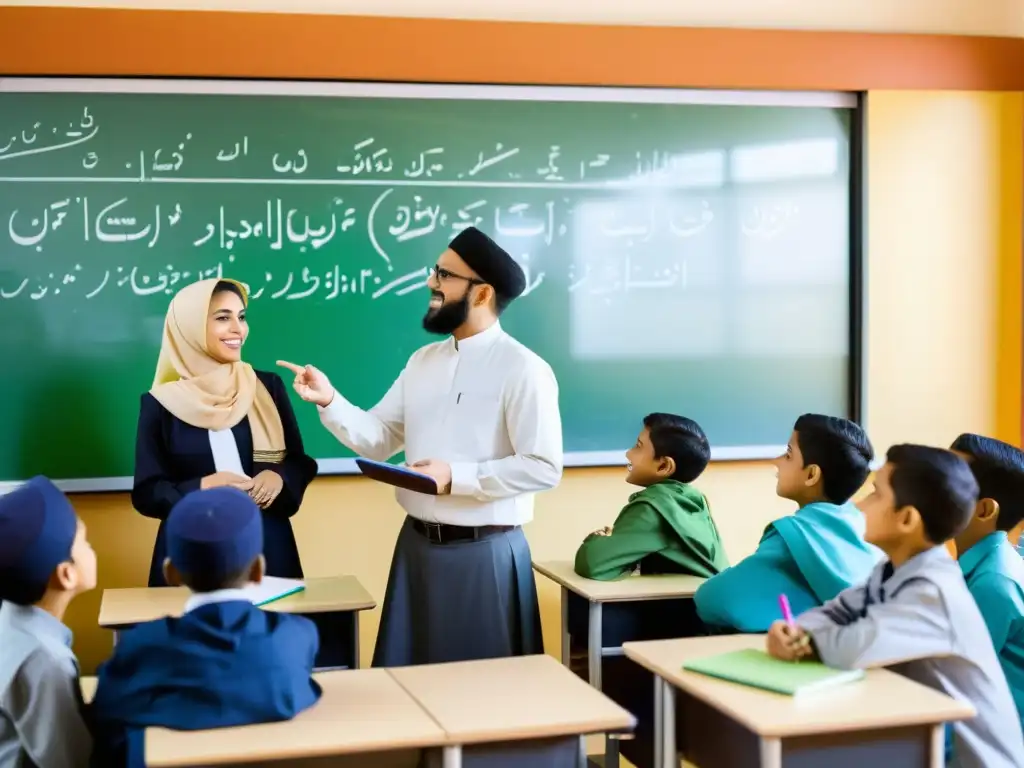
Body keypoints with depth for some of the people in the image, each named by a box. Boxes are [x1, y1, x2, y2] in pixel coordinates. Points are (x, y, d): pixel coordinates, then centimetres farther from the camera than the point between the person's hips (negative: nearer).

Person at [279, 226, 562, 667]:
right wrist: (329, 401, -8)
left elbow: (543, 467, -19)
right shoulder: (424, 360, 10)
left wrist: (456, 477, -22)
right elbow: (377, 439, 7)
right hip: (417, 543, 7)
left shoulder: (523, 369, -13)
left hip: (484, 552, -7)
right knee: (407, 673, 16)